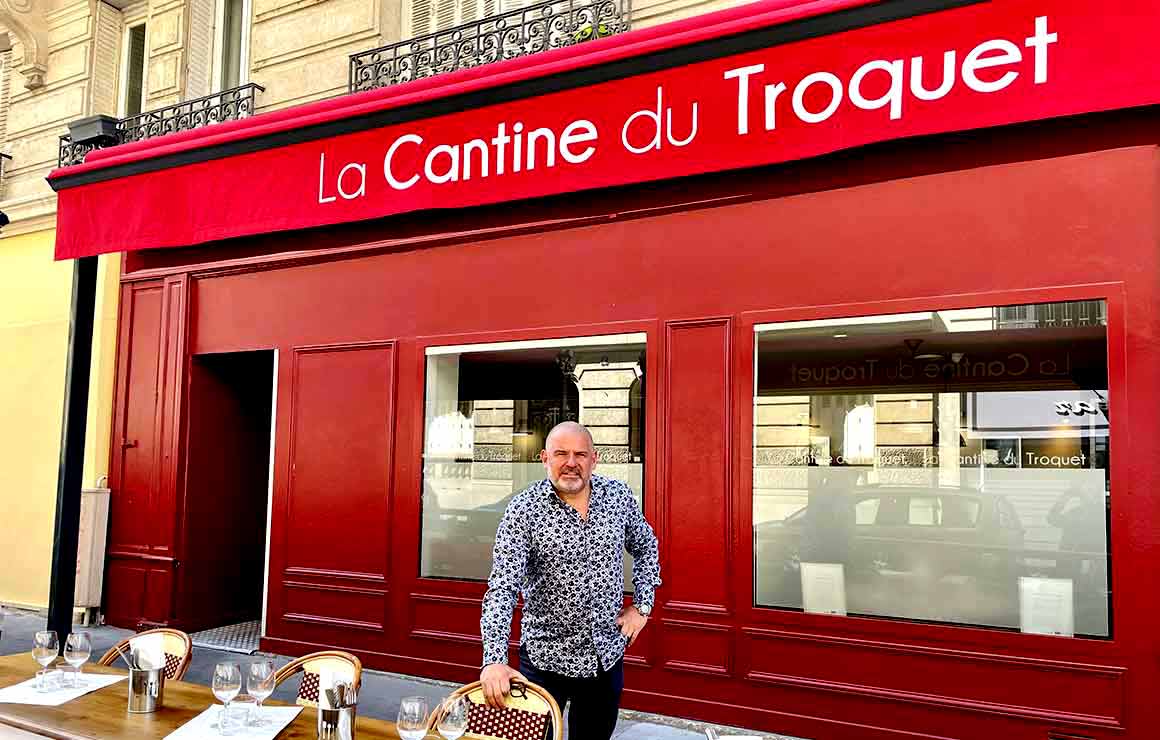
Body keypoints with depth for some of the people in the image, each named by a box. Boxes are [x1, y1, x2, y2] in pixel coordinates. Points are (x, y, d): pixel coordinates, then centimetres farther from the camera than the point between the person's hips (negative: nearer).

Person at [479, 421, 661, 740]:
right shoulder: (523, 510, -16)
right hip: (546, 658, -3)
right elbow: (503, 588, -22)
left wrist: (642, 605, 6)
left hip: (608, 654, 4)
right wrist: (494, 660, -31)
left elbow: (645, 546, 14)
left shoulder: (619, 496, -4)